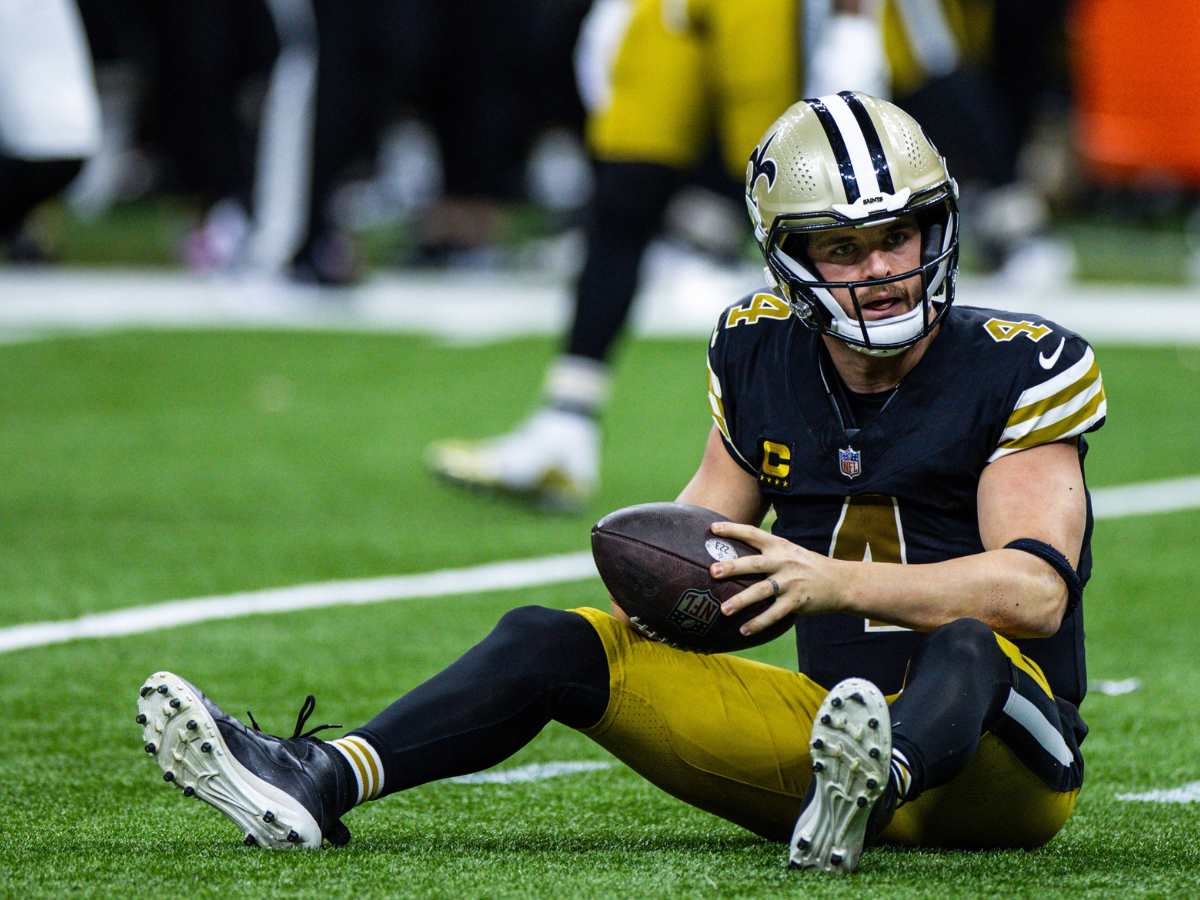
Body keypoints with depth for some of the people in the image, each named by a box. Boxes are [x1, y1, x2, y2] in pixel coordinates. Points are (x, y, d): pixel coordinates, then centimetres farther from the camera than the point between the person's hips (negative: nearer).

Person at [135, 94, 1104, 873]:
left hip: (1001, 758, -5)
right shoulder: (764, 357, 5)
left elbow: (1035, 588, -22)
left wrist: (837, 582, -33)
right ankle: (317, 782, -26)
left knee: (970, 649, -40)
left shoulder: (1020, 372, -11)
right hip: (829, 716, 6)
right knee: (557, 642, -6)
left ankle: (868, 787, -74)